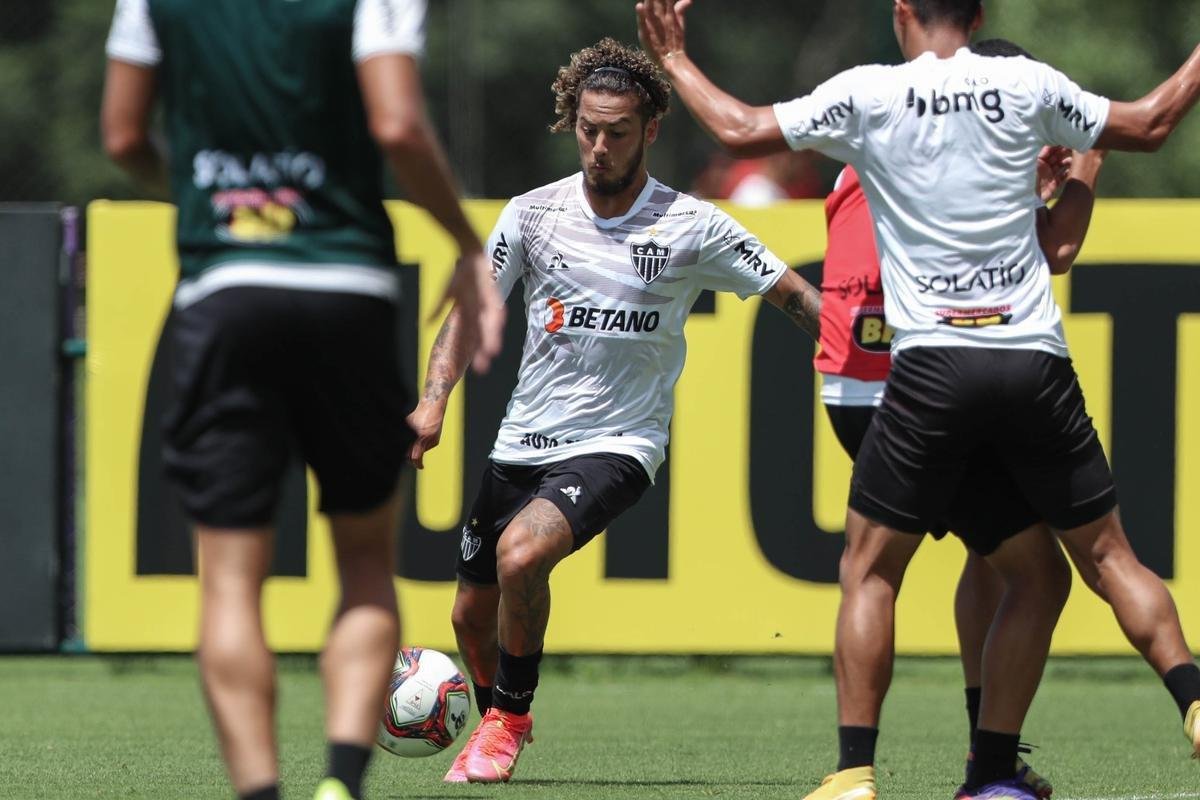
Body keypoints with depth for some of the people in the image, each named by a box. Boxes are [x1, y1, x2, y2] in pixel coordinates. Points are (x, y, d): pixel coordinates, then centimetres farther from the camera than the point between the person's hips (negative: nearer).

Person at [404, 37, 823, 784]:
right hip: (524, 442, 4)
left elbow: (794, 294, 0)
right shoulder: (533, 213, 0)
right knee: (473, 612, 9)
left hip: (617, 444, -4)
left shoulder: (693, 227, -7)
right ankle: (496, 722, 41)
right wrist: (435, 399, -10)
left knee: (522, 552, -29)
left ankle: (509, 718, -7)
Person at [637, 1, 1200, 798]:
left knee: (870, 568, 8)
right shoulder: (1028, 85, 6)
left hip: (932, 364, -2)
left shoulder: (868, 94, 1)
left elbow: (742, 130, 5)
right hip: (1036, 359, 2)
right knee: (1108, 553, 11)